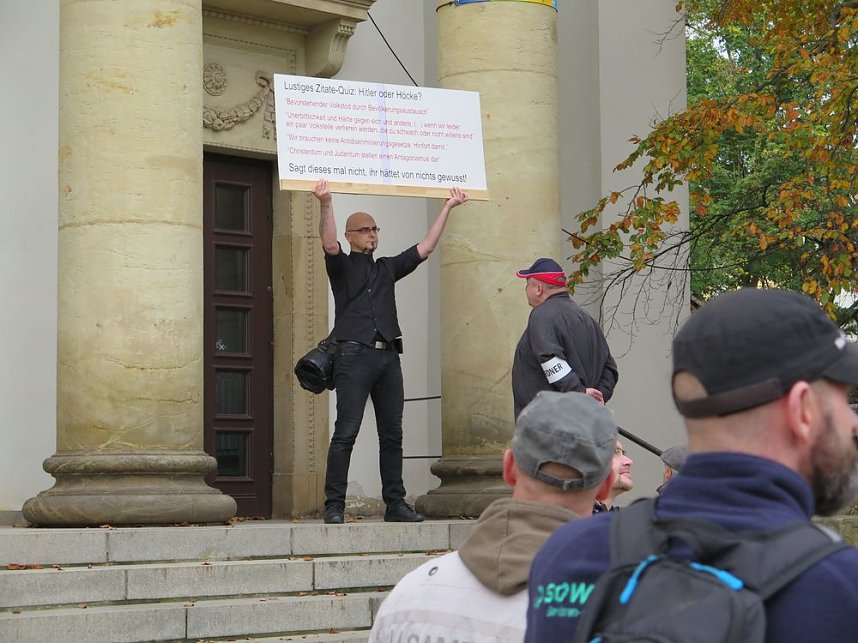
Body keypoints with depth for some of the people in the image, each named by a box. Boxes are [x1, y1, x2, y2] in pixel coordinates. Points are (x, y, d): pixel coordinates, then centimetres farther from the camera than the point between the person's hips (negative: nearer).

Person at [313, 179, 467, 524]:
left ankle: (395, 504, 10)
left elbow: (425, 248, 21)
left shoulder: (387, 268, 22)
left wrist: (448, 207, 20)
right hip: (354, 356, -5)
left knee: (392, 434, 6)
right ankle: (334, 506, -10)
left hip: (388, 356, 6)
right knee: (346, 433, -10)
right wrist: (326, 205, -28)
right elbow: (329, 244, -12)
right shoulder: (342, 266, 8)